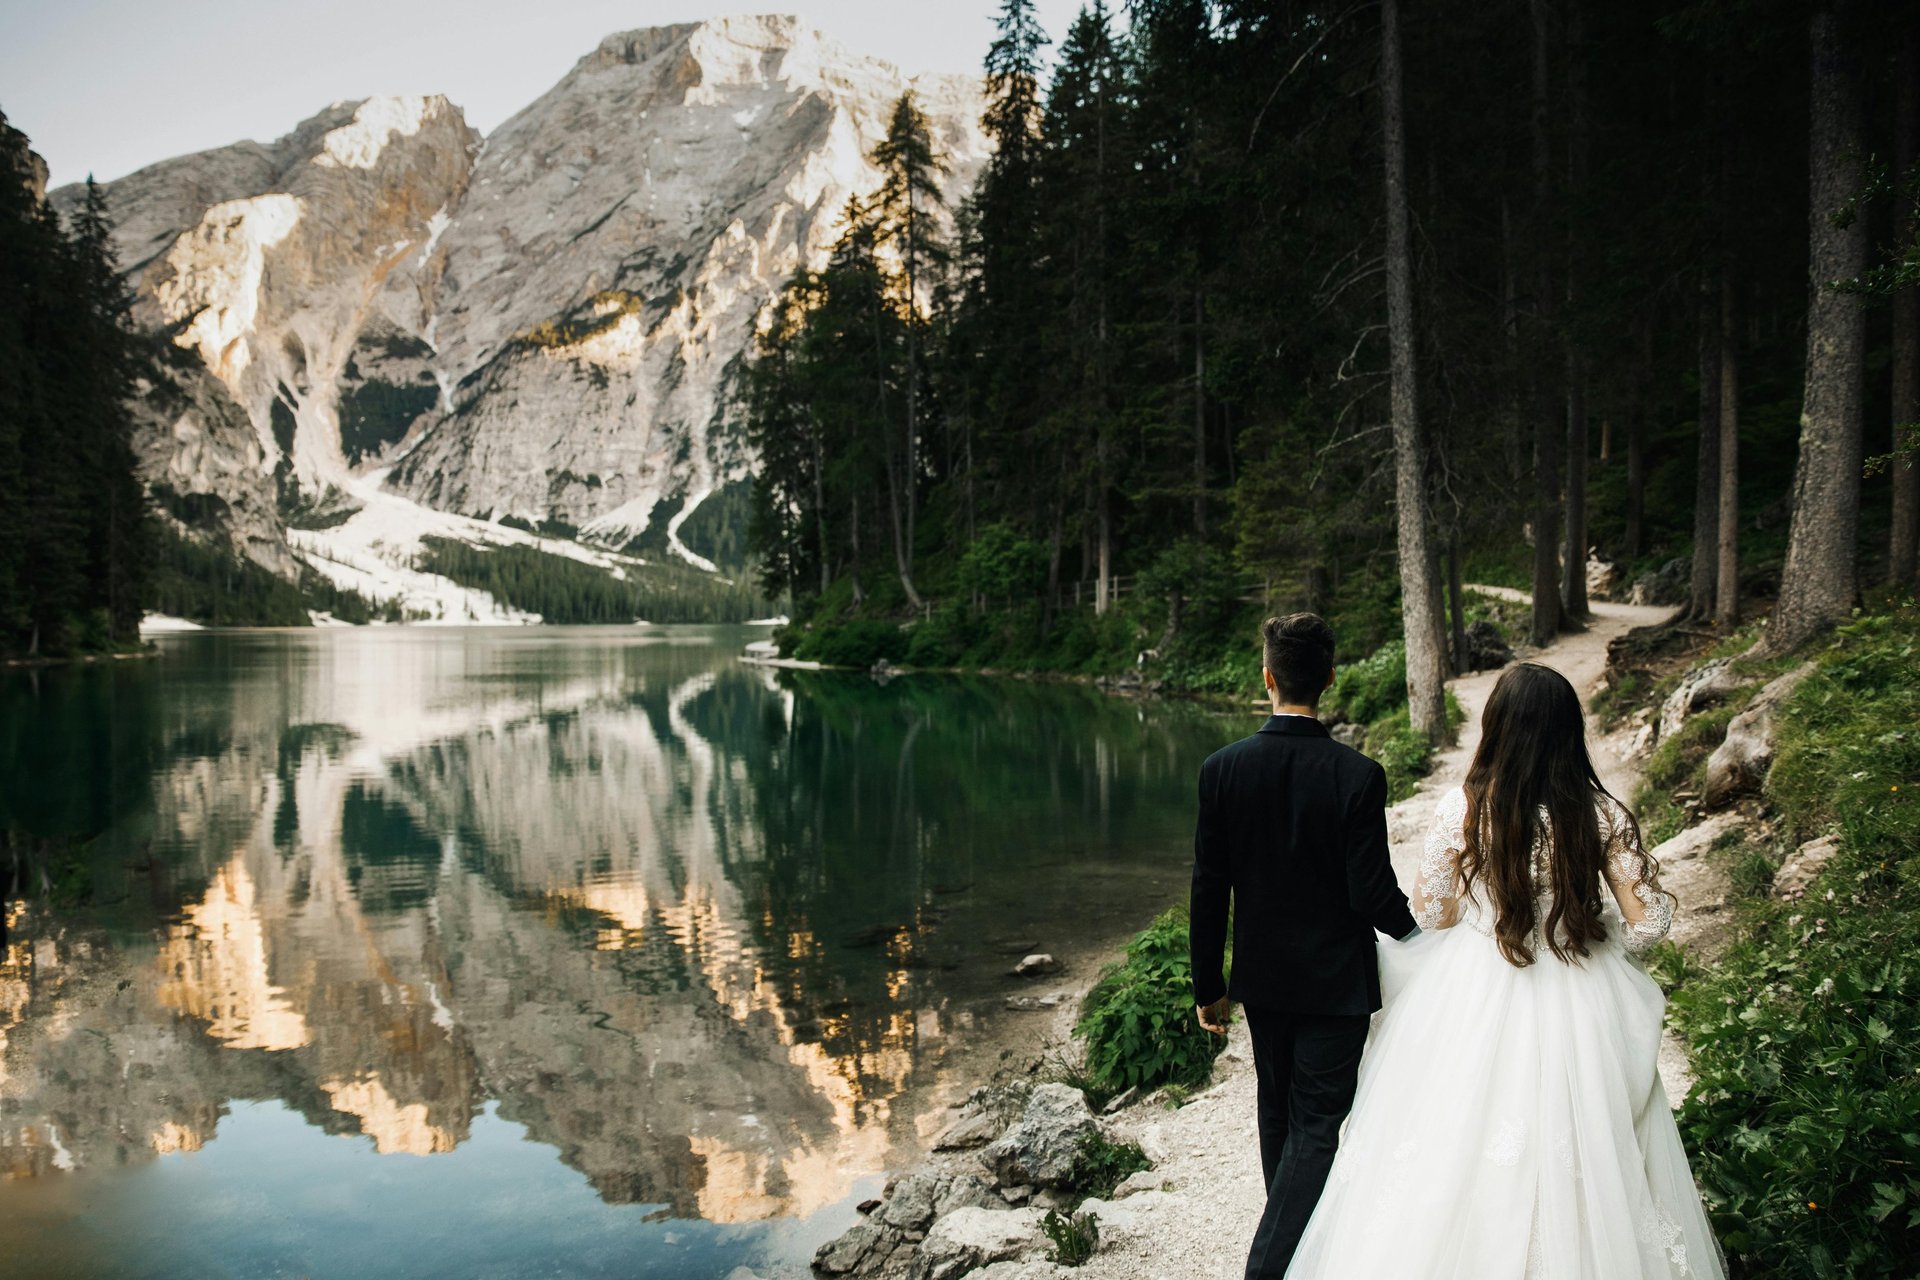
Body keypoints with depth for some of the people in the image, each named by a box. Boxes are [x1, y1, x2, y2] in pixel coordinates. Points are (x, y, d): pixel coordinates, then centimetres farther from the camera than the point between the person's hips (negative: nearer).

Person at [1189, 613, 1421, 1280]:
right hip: (1337, 982, -4)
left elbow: (1208, 890, -6)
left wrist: (1208, 985, 5)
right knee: (1316, 1125, 5)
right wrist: (1416, 933, 6)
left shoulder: (1222, 768, -11)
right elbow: (1372, 892, -17)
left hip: (1262, 976, 4)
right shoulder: (1358, 775, -19)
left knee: (1278, 1111, 23)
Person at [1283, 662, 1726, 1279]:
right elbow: (1648, 923, -6)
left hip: (1475, 1000, -1)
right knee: (1573, 1158, 16)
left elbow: (1430, 916, -3)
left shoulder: (1462, 807, -11)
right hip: (1576, 1015, 1)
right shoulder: (1602, 813, -8)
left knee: (1461, 1159, 12)